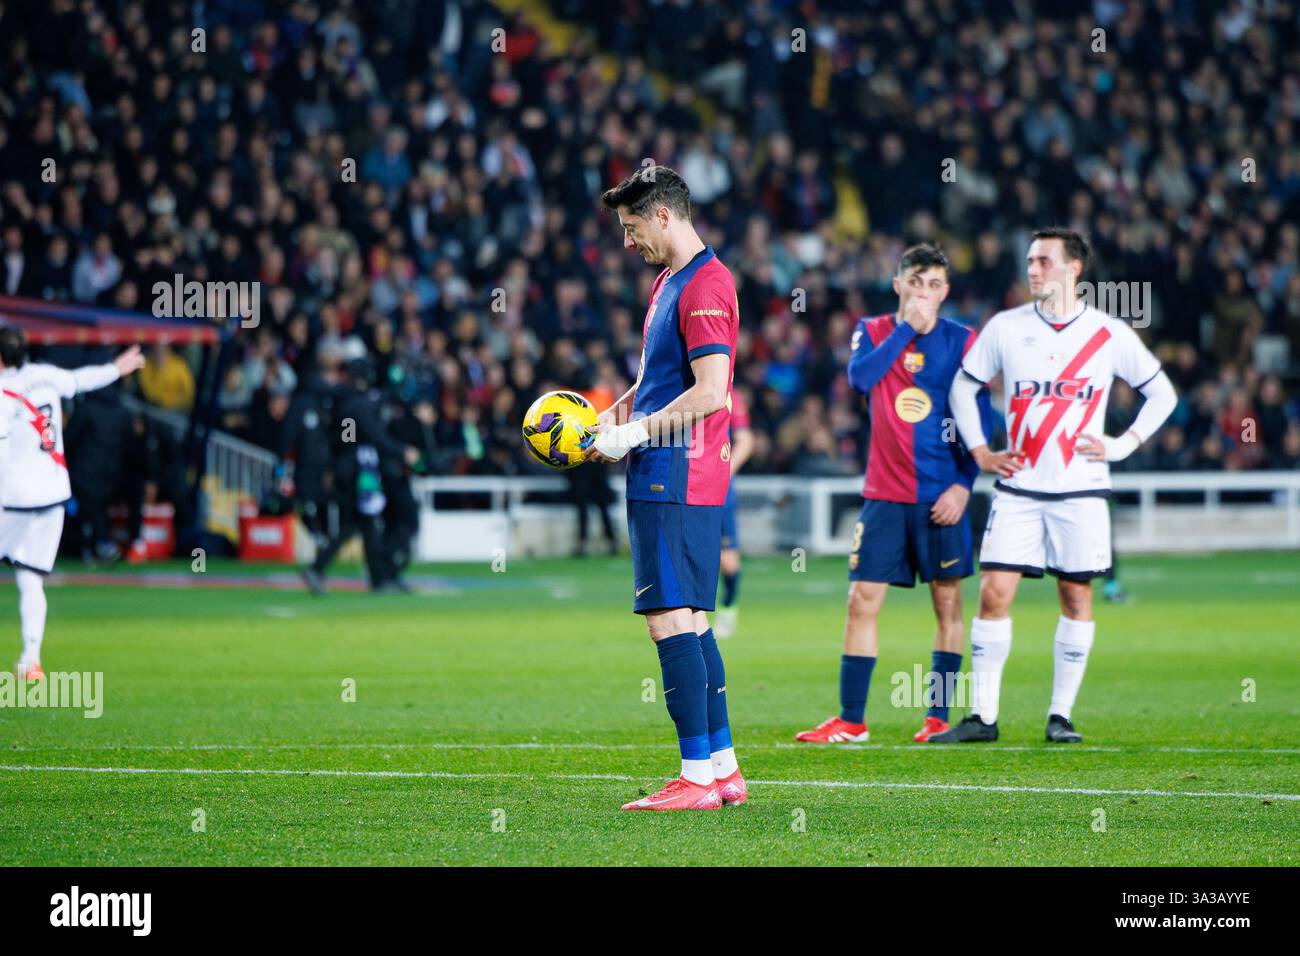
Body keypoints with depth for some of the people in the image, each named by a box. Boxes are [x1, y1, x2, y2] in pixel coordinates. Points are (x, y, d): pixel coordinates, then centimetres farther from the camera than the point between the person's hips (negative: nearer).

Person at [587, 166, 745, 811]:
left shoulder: (705, 285, -13)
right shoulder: (668, 283, 19)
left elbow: (710, 392, -21)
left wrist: (633, 434, -14)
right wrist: (608, 420, 11)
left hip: (676, 482, -10)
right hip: (661, 479, 10)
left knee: (670, 619, -11)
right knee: (691, 621, 11)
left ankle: (698, 777, -11)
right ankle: (724, 769, 14)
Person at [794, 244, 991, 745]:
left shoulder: (962, 341, 2)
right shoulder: (874, 332, 7)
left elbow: (979, 421, 2)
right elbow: (860, 376, -15)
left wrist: (964, 483, -8)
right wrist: (907, 328, -16)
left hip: (941, 495, -1)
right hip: (885, 493, 1)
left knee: (947, 601, 1)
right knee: (863, 600, -3)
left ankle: (939, 717, 9)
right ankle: (850, 721, 1)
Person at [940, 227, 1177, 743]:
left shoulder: (1110, 334, 0)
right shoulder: (1005, 327, 3)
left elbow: (1162, 393, 10)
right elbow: (963, 387, 14)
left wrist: (1123, 445, -1)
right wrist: (980, 452, 6)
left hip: (1080, 490, -1)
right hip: (1018, 488, 1)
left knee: (1076, 595, 1)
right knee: (994, 594, -7)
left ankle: (1061, 714, 10)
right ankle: (983, 715, -3)